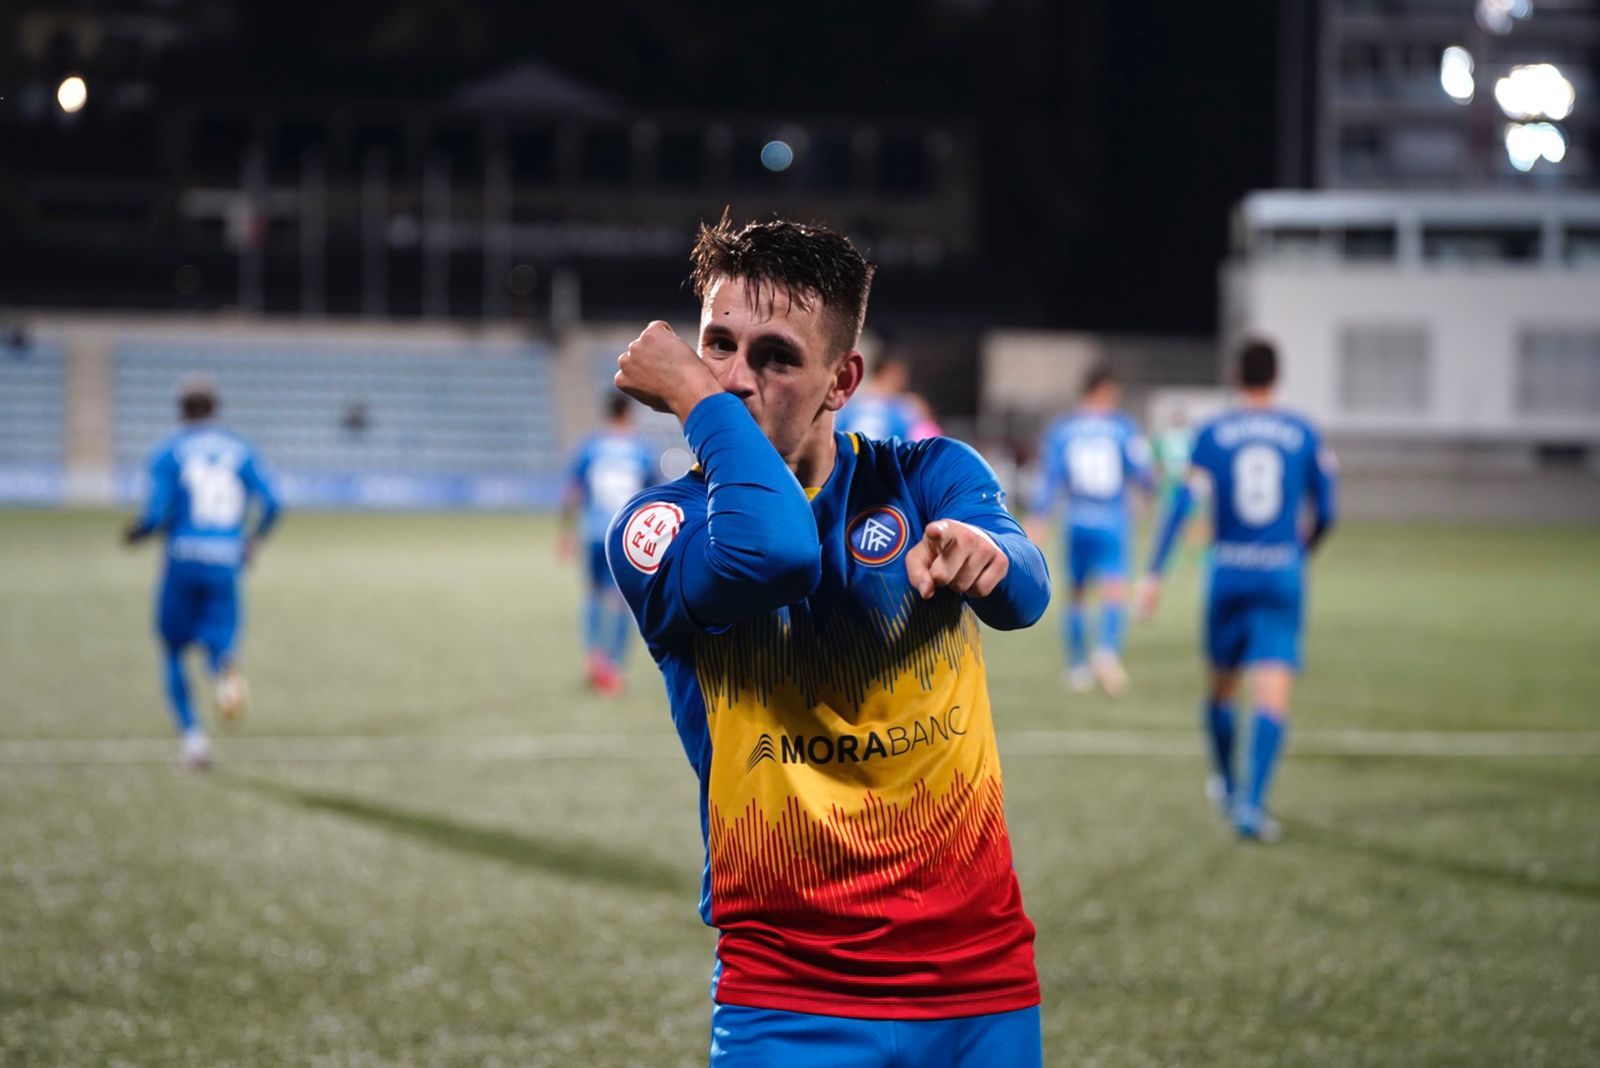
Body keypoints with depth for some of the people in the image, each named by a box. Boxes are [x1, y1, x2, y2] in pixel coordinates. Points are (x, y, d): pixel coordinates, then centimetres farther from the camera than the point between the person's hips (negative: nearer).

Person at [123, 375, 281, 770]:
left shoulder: (168, 452, 0)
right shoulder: (240, 450, 8)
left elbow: (158, 514, -9)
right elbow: (270, 504, -1)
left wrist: (136, 532, 13)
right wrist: (253, 540, 18)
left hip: (183, 561, -2)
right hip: (226, 563, 2)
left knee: (172, 652, 14)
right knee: (218, 643, 7)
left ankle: (191, 733, -1)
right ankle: (226, 665, -34)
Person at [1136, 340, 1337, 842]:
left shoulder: (1212, 434, 0)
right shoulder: (1304, 436, 2)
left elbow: (1182, 502, -8)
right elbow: (1324, 514, 7)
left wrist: (1154, 574, -7)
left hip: (1227, 573, 1)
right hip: (1282, 575, -1)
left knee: (1221, 684, 20)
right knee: (1273, 694, -7)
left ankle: (1226, 784, 38)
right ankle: (1252, 803, -21)